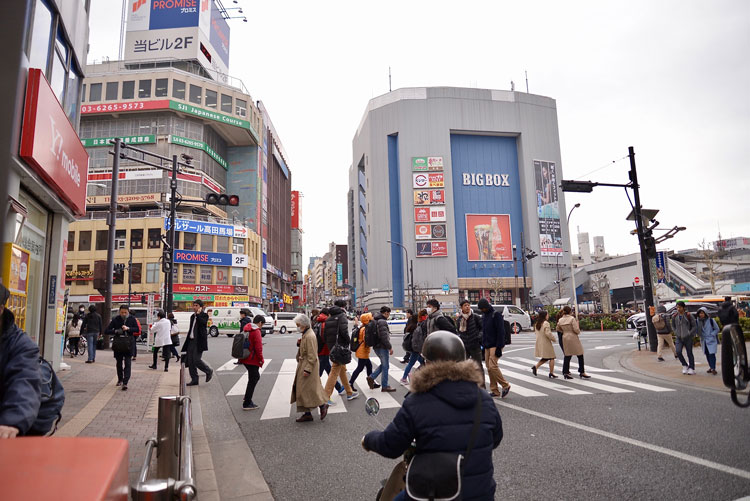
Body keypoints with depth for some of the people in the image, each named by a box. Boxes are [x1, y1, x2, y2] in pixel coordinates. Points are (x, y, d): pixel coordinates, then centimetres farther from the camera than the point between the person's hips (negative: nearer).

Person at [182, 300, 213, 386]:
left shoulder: (204, 315, -4)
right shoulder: (192, 316, 17)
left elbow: (203, 322, -26)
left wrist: (198, 314, -15)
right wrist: (187, 340, 20)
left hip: (199, 341, -8)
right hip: (191, 340, 8)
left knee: (196, 360, -11)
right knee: (190, 361, 5)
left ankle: (209, 371, 12)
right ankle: (194, 379, 14)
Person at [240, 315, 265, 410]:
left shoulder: (247, 329, 11)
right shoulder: (256, 331, -17)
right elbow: (258, 348, -20)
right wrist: (261, 360, -8)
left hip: (245, 359, 9)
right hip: (253, 360, -9)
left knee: (255, 377, 22)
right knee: (252, 381, 2)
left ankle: (247, 398, 24)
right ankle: (246, 404, 8)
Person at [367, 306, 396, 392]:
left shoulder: (375, 320, 12)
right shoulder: (382, 321, -18)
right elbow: (384, 337, -23)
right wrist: (390, 347, -16)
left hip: (376, 346, 9)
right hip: (382, 347, -9)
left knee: (383, 364, 21)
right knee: (385, 366, 3)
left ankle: (371, 377, 13)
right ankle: (384, 386, 12)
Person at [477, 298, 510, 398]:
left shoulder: (496, 314, -10)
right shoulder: (484, 315, 15)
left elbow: (501, 332, -15)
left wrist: (499, 347, -19)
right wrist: (483, 345, 18)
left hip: (495, 345, -8)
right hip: (487, 346, 8)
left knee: (492, 366, -15)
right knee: (489, 367, 6)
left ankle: (505, 385, 0)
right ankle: (494, 390, 12)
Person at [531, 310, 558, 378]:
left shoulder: (536, 324, 7)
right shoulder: (546, 323, -18)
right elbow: (548, 333, -23)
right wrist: (553, 338, -7)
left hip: (539, 343, 8)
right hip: (546, 343, -8)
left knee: (545, 358, 19)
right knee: (551, 358, 6)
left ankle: (535, 366, 2)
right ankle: (551, 373, 8)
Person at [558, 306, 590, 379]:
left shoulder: (560, 320, 4)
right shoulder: (572, 318, -13)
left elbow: (558, 329, 17)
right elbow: (576, 330, -16)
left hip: (565, 338, 6)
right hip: (573, 338, -6)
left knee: (567, 356, 11)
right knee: (580, 356, 6)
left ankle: (566, 372, 9)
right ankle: (582, 372, 8)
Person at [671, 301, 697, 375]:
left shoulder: (688, 315, -7)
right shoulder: (674, 316, 2)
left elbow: (694, 326, -2)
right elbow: (673, 326, 16)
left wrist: (689, 334, -10)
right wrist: (676, 333, 3)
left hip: (688, 338, -3)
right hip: (678, 338, 3)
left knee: (689, 353, 5)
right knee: (678, 352, -11)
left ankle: (691, 368, 19)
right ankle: (685, 365, 11)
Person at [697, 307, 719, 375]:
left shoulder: (711, 320, -9)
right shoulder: (698, 321, 2)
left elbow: (717, 329, -1)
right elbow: (698, 330, 12)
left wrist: (711, 334, -11)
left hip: (711, 340, -4)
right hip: (704, 340, 5)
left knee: (712, 354, -11)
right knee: (707, 354, 9)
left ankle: (713, 368, -9)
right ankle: (711, 367, 20)